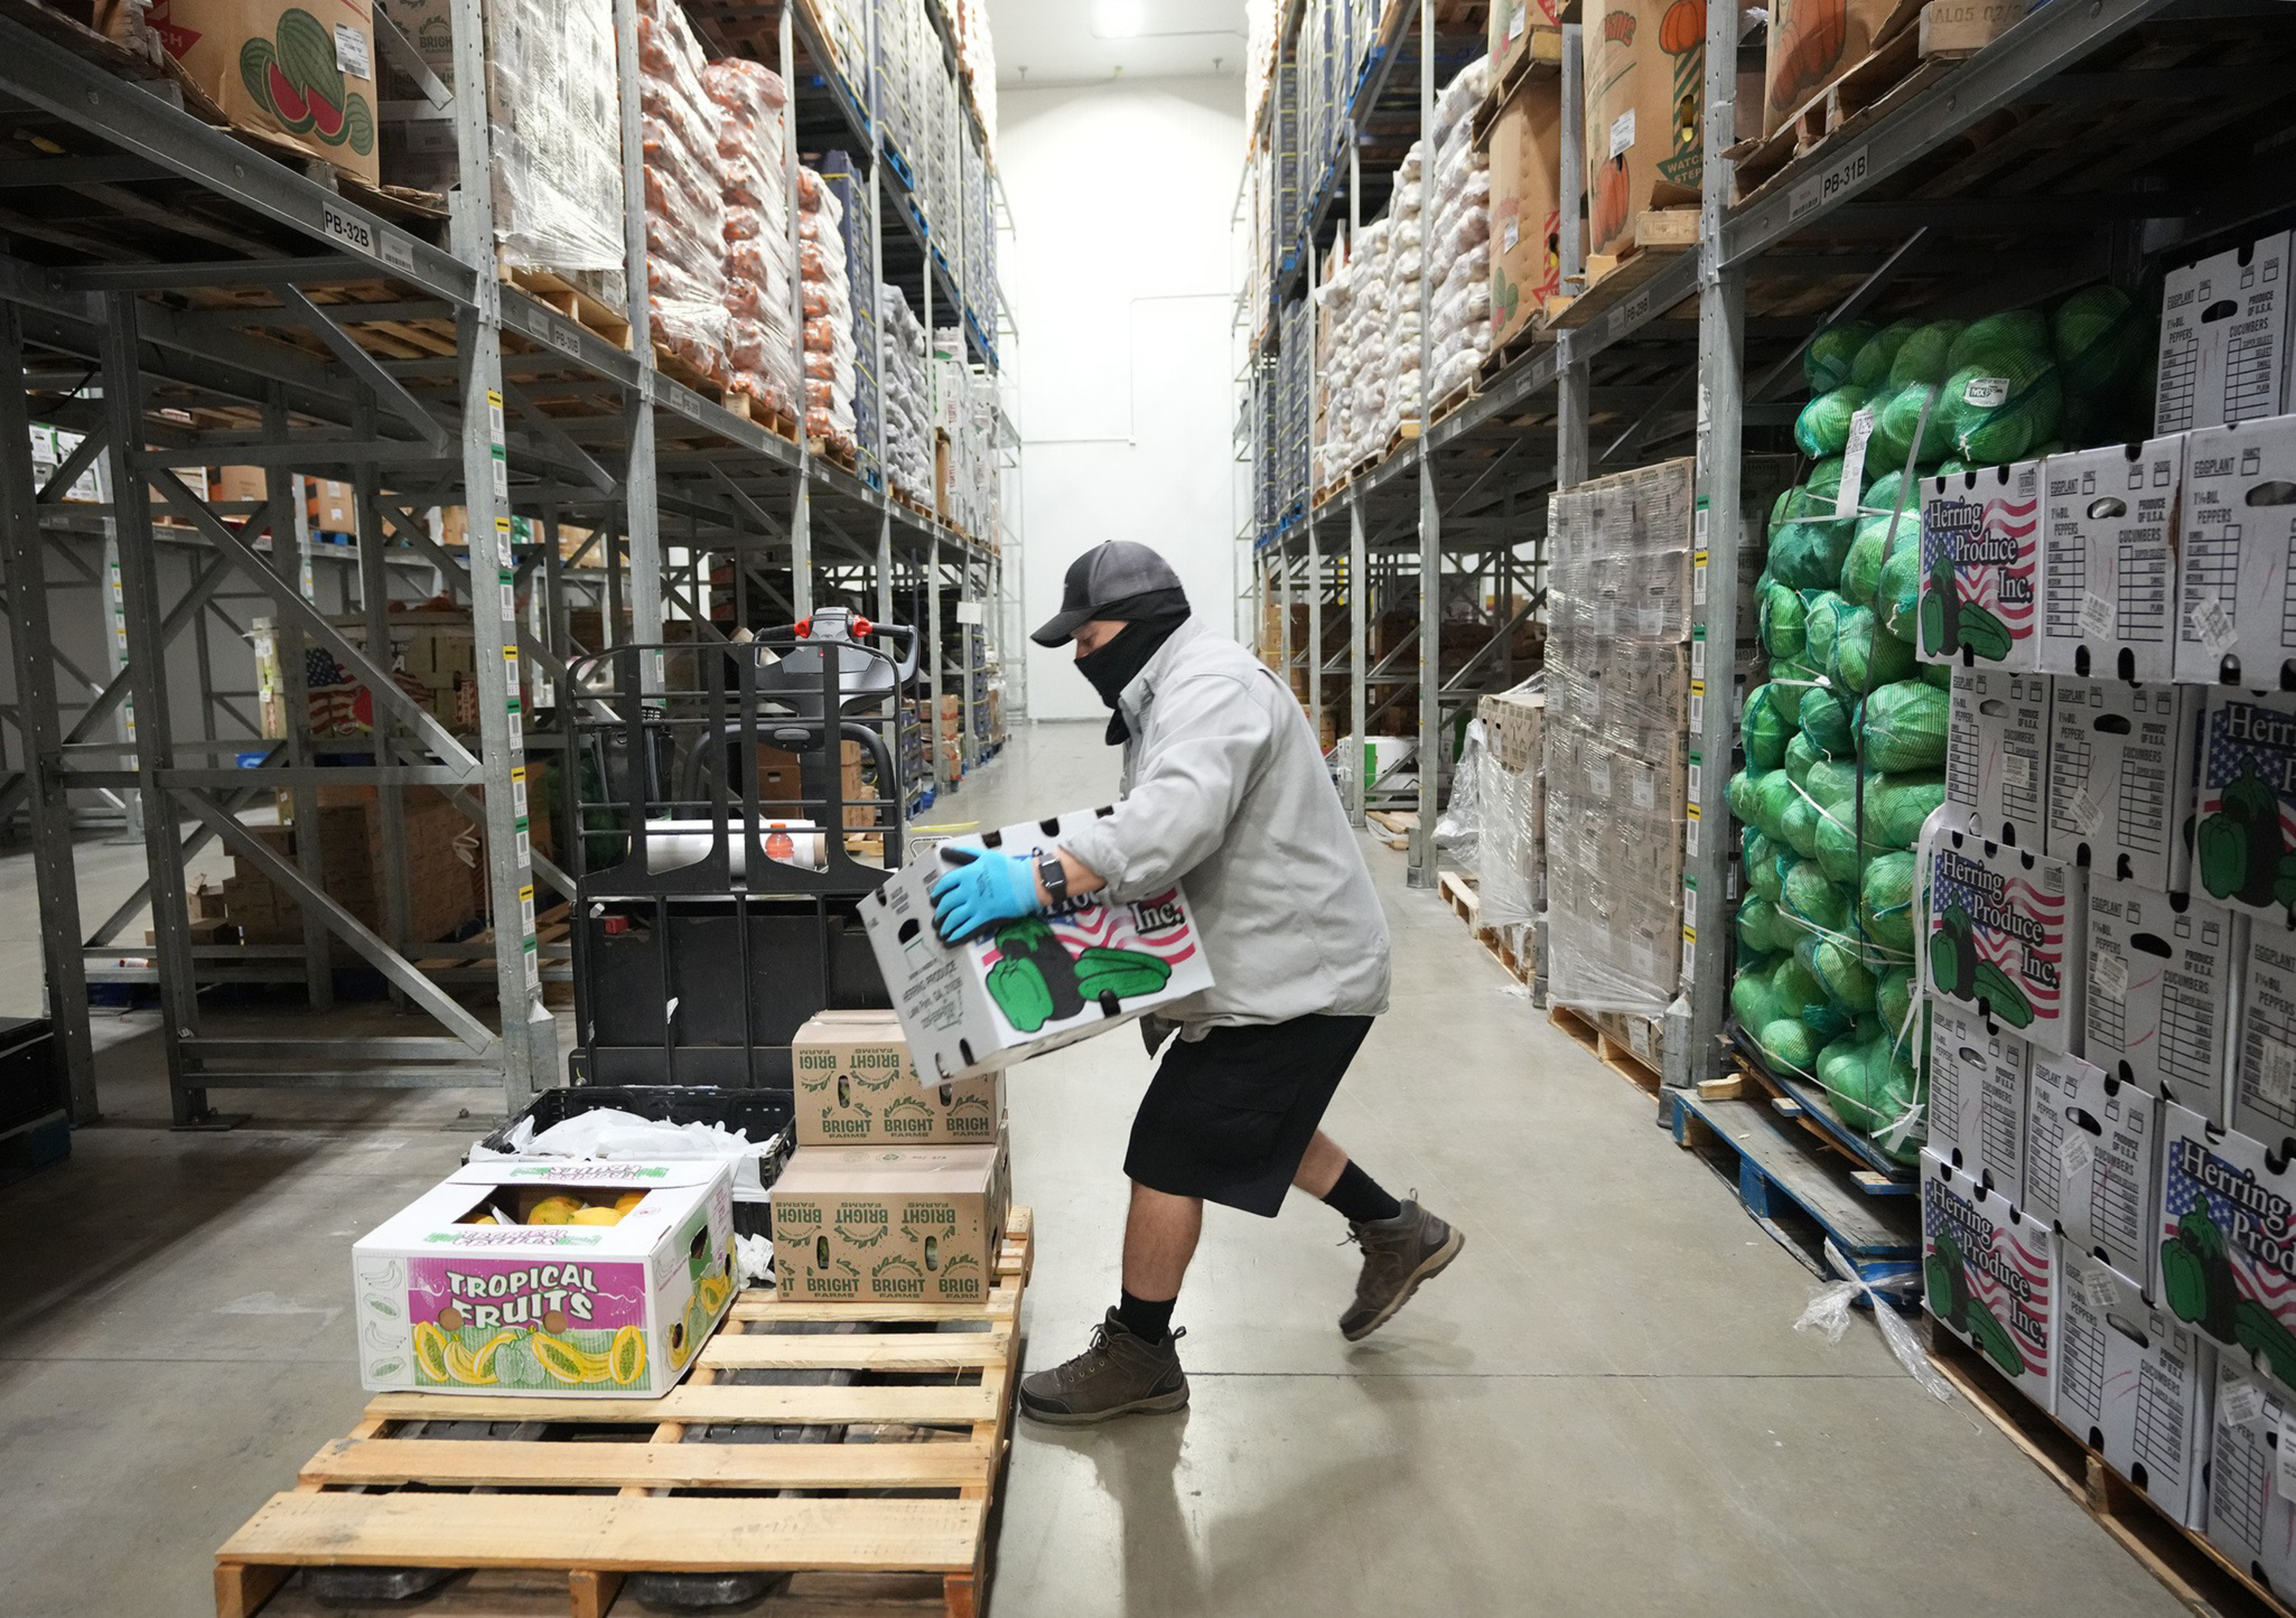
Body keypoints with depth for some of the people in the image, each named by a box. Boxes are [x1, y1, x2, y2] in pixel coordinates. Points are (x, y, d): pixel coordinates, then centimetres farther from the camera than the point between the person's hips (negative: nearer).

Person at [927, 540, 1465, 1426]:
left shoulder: (1212, 686, -21)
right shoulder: (1178, 689, 16)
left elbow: (1176, 818, -38)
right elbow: (1152, 821, 16)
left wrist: (1042, 881, -44)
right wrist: (1049, 870, 2)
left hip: (1290, 974, -11)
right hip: (1290, 961, 11)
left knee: (1168, 1153, -4)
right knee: (1256, 1122, 26)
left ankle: (1137, 1355, 13)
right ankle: (1398, 1234, 41)